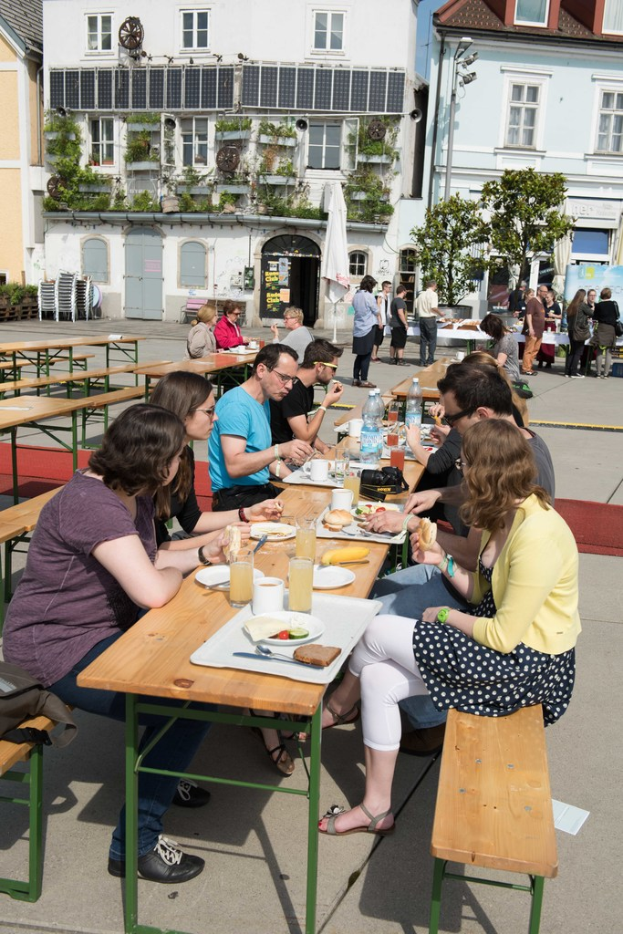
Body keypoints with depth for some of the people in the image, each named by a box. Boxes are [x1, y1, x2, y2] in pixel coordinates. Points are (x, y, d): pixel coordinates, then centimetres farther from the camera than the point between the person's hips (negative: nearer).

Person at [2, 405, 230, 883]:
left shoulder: (133, 496, 5)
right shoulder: (91, 504, -27)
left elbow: (146, 563, 16)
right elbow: (152, 591, -34)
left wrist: (203, 554, 4)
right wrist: (177, 574, -12)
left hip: (106, 631, 10)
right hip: (58, 653, -10)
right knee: (193, 705, -18)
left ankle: (160, 772, 29)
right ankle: (136, 842, -1)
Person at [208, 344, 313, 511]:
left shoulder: (263, 402, 15)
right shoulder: (236, 404, -15)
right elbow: (234, 466, -24)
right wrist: (280, 450, -32)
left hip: (262, 489, 9)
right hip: (236, 497, -9)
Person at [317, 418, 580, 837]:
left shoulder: (537, 535, -26)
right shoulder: (507, 517, 4)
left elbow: (504, 636, -24)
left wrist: (444, 616, -10)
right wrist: (445, 563, 0)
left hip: (529, 665, -9)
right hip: (504, 645, 9)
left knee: (377, 632, -10)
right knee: (378, 679, -4)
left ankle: (337, 706, 19)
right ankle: (377, 807, 11)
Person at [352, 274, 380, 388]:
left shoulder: (356, 295, 7)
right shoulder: (369, 296, -14)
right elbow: (376, 312, -6)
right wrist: (379, 320, 16)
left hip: (358, 329, 7)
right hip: (368, 328, -7)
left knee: (359, 355, 14)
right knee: (366, 356, -1)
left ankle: (355, 379, 16)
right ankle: (363, 381, 0)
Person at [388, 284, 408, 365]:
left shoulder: (394, 300, 15)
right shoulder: (400, 301, -16)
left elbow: (391, 312, 27)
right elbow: (400, 313, -25)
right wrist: (405, 323, -22)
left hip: (393, 325, 10)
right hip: (399, 325, -10)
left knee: (393, 343, 14)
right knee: (401, 343, -8)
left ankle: (392, 358, 19)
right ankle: (400, 361, -10)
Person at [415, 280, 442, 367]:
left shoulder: (421, 294, 11)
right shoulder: (433, 294, -9)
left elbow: (417, 307, 12)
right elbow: (434, 307, -18)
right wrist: (440, 313, -4)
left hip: (421, 318, 6)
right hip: (430, 319, -6)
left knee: (423, 340, 10)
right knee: (432, 341, 1)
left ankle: (422, 361, 10)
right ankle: (430, 361, -2)